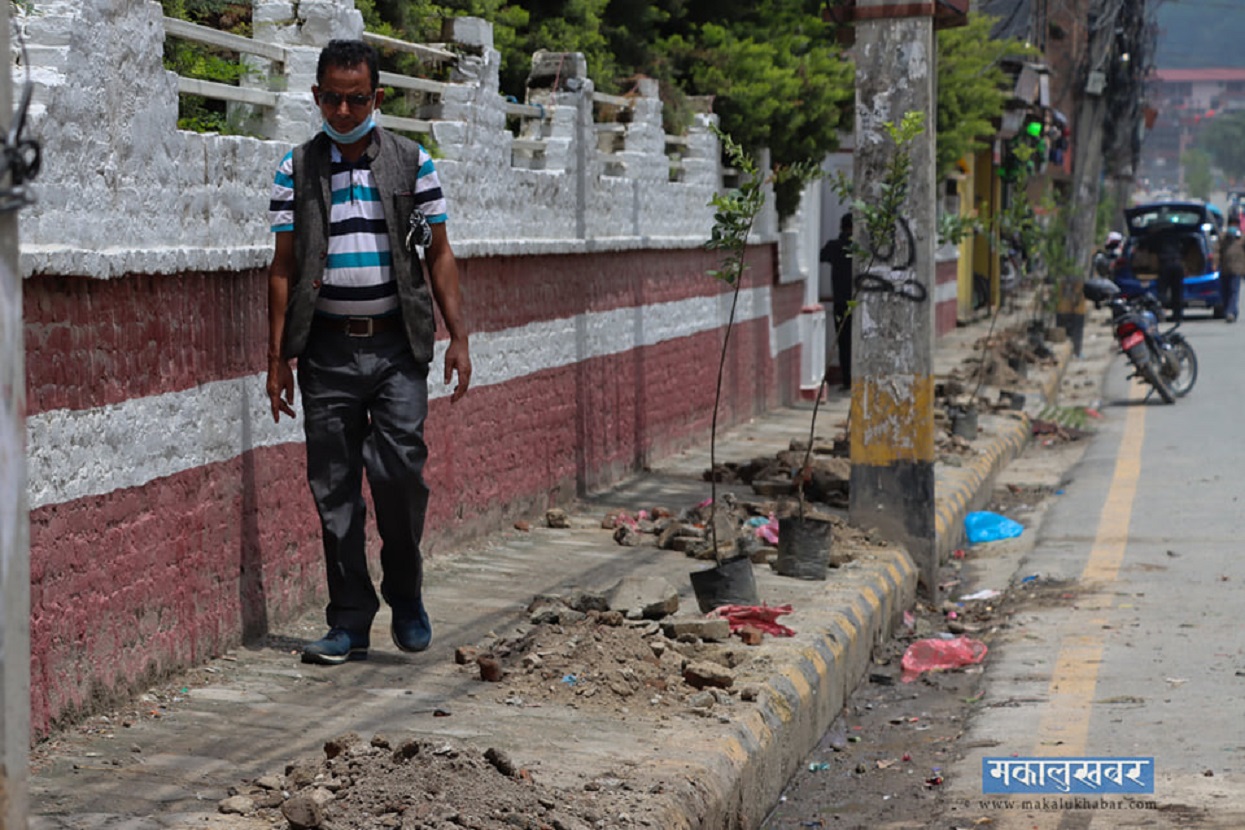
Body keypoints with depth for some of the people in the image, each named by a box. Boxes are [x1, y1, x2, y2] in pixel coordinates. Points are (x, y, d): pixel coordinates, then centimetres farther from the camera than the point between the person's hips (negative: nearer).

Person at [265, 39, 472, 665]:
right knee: (334, 489, 2)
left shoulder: (413, 163, 6)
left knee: (400, 470, -11)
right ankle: (350, 622, 10)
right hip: (327, 348, 1)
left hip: (396, 345, -1)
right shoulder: (296, 169, 7)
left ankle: (405, 594, 13)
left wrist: (459, 338, 1)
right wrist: (277, 356, 2)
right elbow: (284, 266, 7)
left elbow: (439, 255, 8)